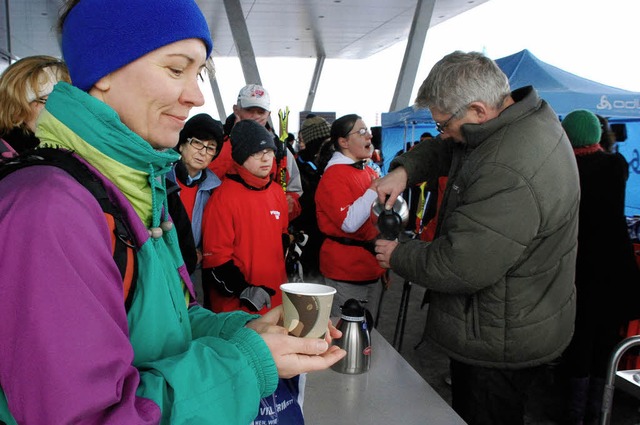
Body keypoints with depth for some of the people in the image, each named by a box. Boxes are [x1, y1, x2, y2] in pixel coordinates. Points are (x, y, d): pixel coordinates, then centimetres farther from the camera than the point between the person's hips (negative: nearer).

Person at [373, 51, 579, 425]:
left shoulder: (510, 176, -34)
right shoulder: (525, 112, 0)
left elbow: (461, 268, -31)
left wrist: (397, 255, -13)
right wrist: (405, 170, -3)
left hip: (500, 343, -10)